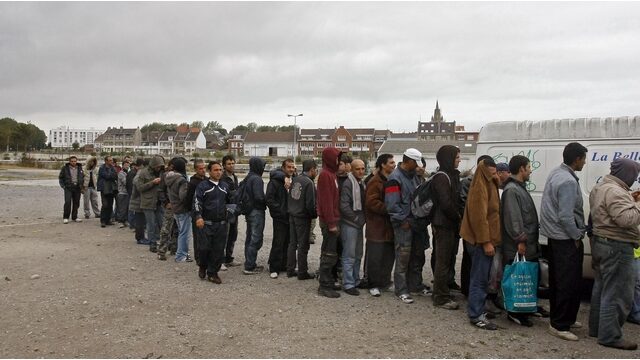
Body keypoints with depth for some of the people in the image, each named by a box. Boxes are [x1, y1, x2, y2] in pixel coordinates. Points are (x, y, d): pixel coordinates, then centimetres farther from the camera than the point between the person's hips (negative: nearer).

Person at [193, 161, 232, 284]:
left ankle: (212, 273, 16)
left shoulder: (224, 186, 14)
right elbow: (197, 201, -13)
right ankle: (203, 267, 24)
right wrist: (198, 217, -26)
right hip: (206, 223, -4)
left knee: (218, 250, 3)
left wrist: (229, 213, 24)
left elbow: (230, 201, 29)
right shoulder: (203, 185, -2)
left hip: (221, 224, 4)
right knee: (204, 248, -5)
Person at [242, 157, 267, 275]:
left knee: (250, 238, 16)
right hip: (257, 212, -9)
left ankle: (250, 264, 25)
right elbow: (259, 197, -23)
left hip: (249, 211, 9)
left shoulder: (247, 178, 11)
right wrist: (266, 202, -7)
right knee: (256, 240, -4)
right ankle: (249, 267, -2)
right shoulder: (256, 179, -17)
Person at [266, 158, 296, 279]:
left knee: (287, 243, 11)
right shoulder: (275, 181, -10)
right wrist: (280, 211, -16)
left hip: (290, 217, 6)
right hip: (280, 218, -6)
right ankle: (274, 268, 4)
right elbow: (269, 199, -14)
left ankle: (284, 265, 23)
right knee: (278, 243, -5)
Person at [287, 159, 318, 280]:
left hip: (292, 216, 7)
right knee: (303, 245, 2)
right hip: (303, 217, -7)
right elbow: (310, 204, -18)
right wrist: (315, 215, -2)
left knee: (292, 243, 15)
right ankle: (302, 272, 9)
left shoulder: (295, 179, 3)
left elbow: (290, 197, 10)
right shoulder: (309, 183, -18)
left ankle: (290, 270, 21)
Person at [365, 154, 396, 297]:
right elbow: (371, 202, -19)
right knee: (375, 257, -1)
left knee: (389, 256, 12)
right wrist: (388, 209, -21)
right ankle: (373, 285, 9)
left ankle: (385, 281, 24)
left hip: (389, 225, 8)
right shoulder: (375, 182, -11)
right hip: (377, 225, -8)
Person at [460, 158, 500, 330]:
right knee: (480, 278, -7)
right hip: (482, 241, -10)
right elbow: (479, 217, -23)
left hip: (486, 239, 10)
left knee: (482, 277, 17)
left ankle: (479, 308, 27)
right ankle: (476, 315, -3)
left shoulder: (489, 185, 15)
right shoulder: (479, 188, -17)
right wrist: (486, 242, -23)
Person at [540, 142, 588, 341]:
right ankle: (560, 325, 0)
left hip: (554, 236, 10)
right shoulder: (568, 181, -21)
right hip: (566, 239, -10)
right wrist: (577, 236, -10)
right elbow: (565, 216, -25)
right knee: (569, 282, -5)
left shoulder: (555, 173, 10)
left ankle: (560, 318, 29)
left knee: (557, 280, 17)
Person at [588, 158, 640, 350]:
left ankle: (596, 328, 29)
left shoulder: (599, 187, 12)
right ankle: (610, 336, 2)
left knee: (601, 288, 19)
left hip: (600, 242, 11)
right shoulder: (615, 192, -22)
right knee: (617, 294, -3)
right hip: (616, 247, -11)